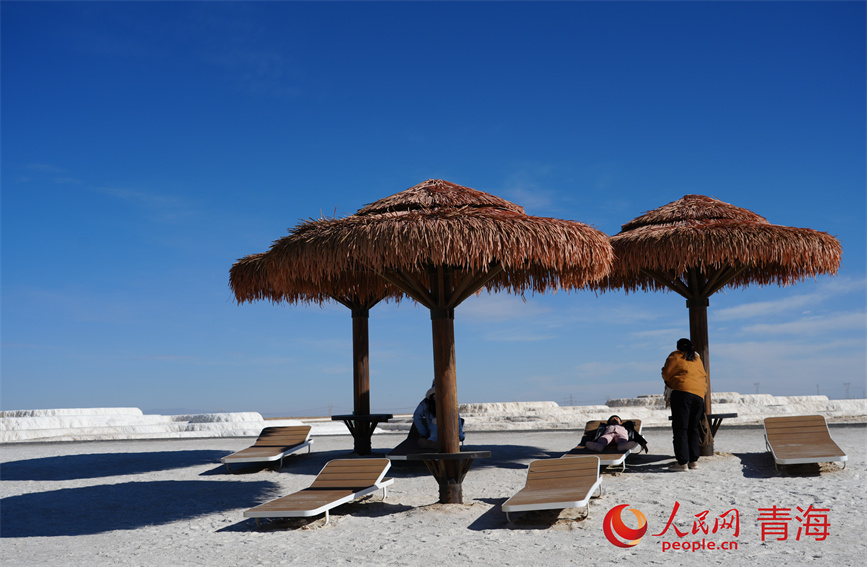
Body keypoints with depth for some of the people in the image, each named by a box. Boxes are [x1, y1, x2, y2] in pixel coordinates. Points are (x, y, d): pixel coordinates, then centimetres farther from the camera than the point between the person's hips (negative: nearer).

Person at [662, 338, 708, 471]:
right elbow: (704, 376, 21)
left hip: (682, 391, -6)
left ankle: (682, 462, -9)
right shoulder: (697, 359, 22)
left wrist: (671, 384, 22)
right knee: (694, 428, 14)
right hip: (699, 395, 6)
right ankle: (694, 460, 13)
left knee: (680, 428, -4)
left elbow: (666, 374, 4)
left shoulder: (675, 356, 5)